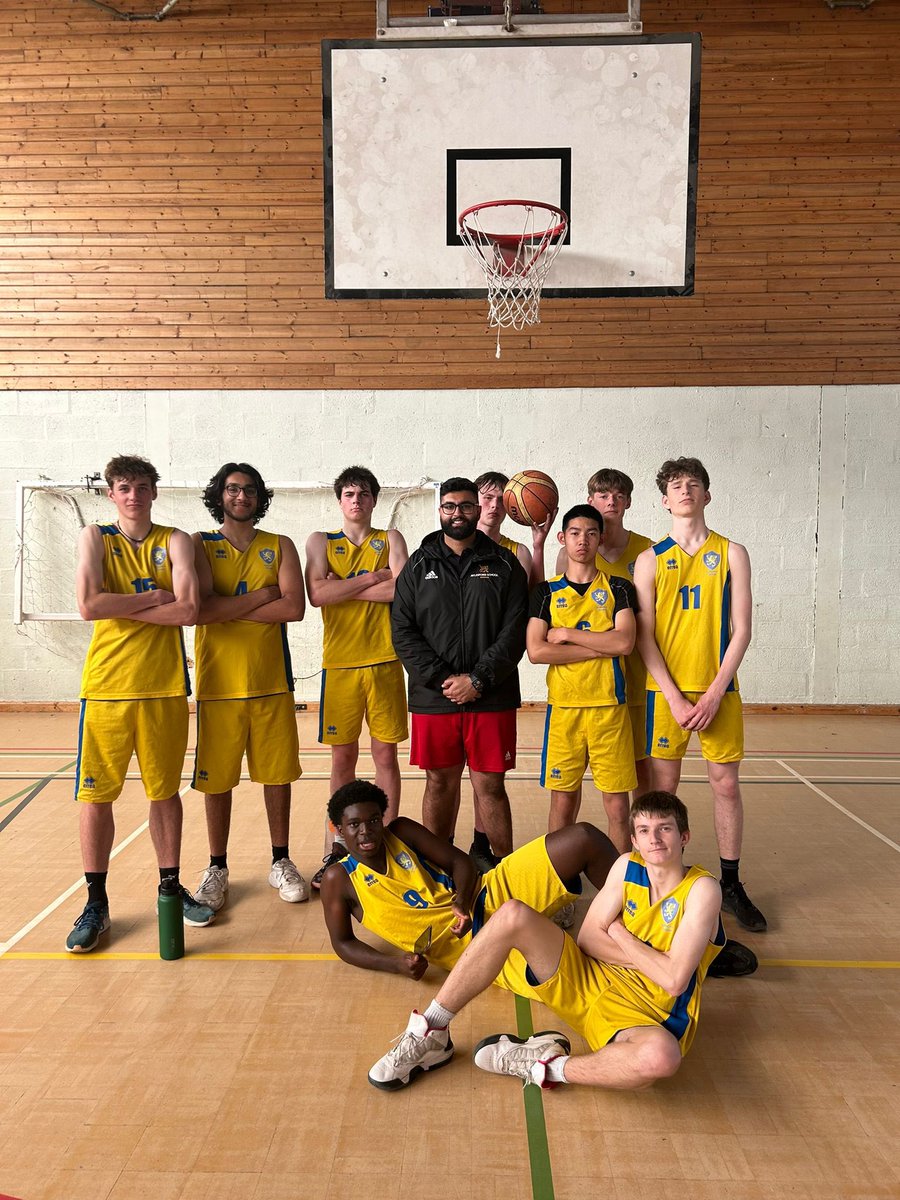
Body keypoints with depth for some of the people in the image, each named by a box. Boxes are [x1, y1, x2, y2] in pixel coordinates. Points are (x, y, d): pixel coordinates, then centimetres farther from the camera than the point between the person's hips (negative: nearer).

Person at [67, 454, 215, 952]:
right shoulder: (95, 537, 3)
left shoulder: (175, 541, 4)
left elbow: (188, 610, -12)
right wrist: (154, 597, -10)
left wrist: (121, 607, -11)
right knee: (96, 794, 4)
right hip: (106, 685, 0)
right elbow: (89, 606, -14)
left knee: (165, 790, 11)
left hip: (164, 686, 1)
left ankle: (171, 886, 27)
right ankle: (96, 902, 18)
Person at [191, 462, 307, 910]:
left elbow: (294, 607, -9)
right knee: (217, 778, 7)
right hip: (218, 680, -1)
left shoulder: (280, 546, 6)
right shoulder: (200, 544, 2)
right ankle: (217, 868, 23)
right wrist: (262, 595, -12)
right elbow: (199, 608, -15)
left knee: (277, 772, 8)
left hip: (271, 680, 1)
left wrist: (227, 609, -11)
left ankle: (281, 862, 23)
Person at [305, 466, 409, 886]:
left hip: (383, 662, 0)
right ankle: (336, 850, 16)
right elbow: (317, 594, -10)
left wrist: (343, 588, -10)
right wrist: (373, 577, -9)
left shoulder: (390, 539, 9)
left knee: (386, 754, 5)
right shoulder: (320, 542, 8)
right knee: (342, 758, 6)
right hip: (339, 663, 0)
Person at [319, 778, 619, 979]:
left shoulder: (401, 832, 9)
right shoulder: (338, 879, 2)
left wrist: (462, 904, -13)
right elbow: (343, 943, 5)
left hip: (488, 896, 4)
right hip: (462, 944, -4)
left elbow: (461, 862, 9)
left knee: (585, 838, -10)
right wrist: (395, 964, -13)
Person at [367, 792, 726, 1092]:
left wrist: (619, 934, -7)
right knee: (513, 914, -21)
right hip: (586, 978, 4)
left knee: (662, 1056, -43)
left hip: (638, 1015, -4)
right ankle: (430, 1034, -14)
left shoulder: (701, 889, -10)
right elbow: (588, 937, 1)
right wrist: (646, 959, -12)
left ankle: (546, 1067, -18)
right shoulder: (627, 866, 5)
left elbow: (674, 980, -18)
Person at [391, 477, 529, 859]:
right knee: (440, 783, 10)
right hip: (433, 697, 1)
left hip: (491, 698, -1)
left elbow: (515, 631, -2)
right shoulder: (418, 566, 8)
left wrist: (478, 679, -12)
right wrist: (442, 679, -10)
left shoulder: (504, 564, 5)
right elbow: (403, 631, 1)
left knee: (490, 785, 3)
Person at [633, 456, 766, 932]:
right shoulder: (650, 559, 3)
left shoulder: (731, 553, 4)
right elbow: (644, 636, 0)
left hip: (719, 689, 0)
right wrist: (675, 698, -8)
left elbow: (741, 629, 0)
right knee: (663, 786, 4)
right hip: (666, 690, 0)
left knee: (725, 783, 5)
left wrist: (715, 692, -9)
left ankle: (731, 884, 19)